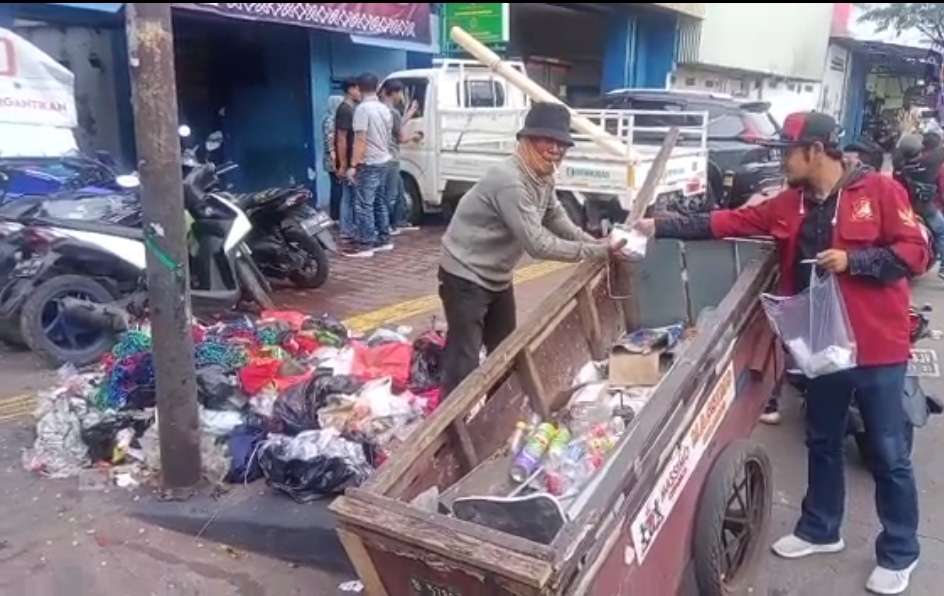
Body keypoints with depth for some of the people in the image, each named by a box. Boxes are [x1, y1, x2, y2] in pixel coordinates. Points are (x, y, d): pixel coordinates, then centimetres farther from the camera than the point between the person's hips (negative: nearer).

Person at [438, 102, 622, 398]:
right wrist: (597, 251, -27)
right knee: (464, 362, -11)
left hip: (497, 276, 10)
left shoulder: (543, 178, 2)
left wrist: (598, 243, -4)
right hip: (466, 277, -10)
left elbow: (557, 220, 11)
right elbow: (538, 244, -32)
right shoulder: (510, 181, -30)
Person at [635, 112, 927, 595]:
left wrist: (852, 259, -23)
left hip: (877, 347, -6)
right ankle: (820, 530, 37)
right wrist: (660, 228, -1)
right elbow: (728, 223, 4)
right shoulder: (790, 204, 7)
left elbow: (915, 251, -12)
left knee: (889, 454, 7)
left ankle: (898, 554, 25)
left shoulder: (879, 191, -10)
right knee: (822, 443, 19)